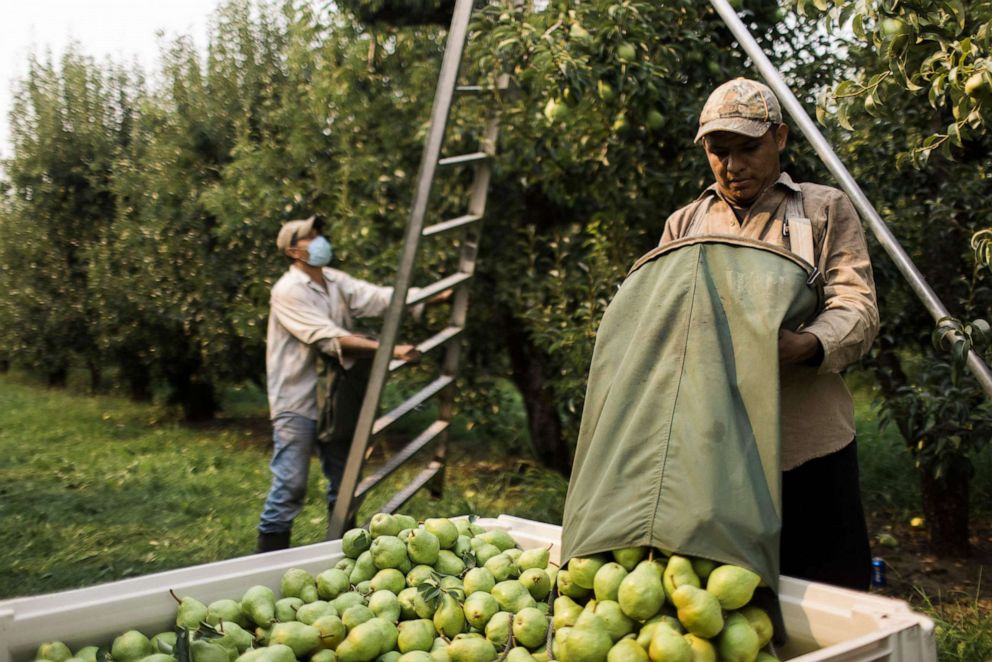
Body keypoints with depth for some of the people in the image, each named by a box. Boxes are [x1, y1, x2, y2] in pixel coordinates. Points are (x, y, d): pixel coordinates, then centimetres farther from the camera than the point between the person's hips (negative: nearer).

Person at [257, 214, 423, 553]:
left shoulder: (336, 282, 9)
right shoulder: (288, 291, -14)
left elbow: (383, 298, 0)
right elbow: (331, 340, -23)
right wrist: (388, 350, -28)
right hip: (297, 402, -7)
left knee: (343, 480, 14)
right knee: (290, 485, -7)